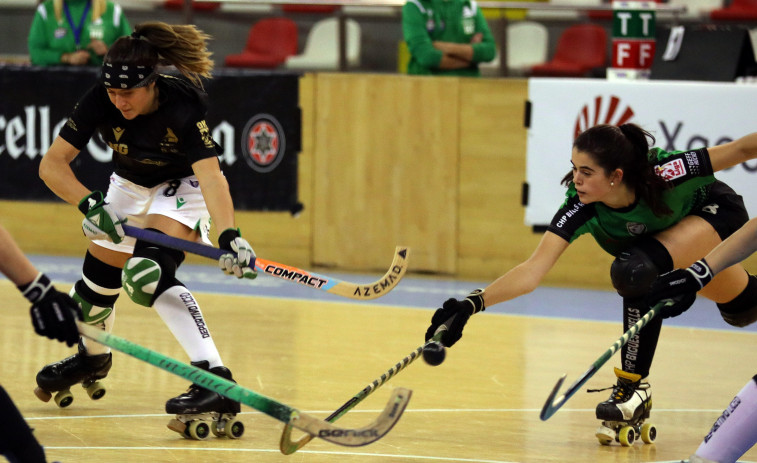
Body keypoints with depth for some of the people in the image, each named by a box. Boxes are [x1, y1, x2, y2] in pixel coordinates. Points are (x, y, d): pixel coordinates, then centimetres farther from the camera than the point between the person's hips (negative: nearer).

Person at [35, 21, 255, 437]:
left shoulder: (182, 107, -35)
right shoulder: (99, 102, -26)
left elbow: (211, 177, -45)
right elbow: (51, 164, -24)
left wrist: (229, 236, -60)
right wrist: (89, 203, -40)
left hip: (182, 186, -5)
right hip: (131, 186, 5)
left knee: (147, 273, -30)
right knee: (98, 278, 12)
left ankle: (216, 380, -40)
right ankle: (93, 356, 48)